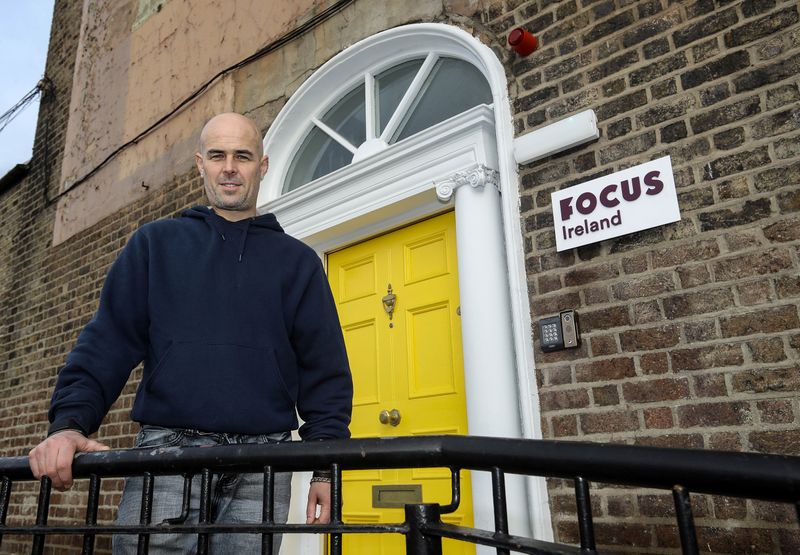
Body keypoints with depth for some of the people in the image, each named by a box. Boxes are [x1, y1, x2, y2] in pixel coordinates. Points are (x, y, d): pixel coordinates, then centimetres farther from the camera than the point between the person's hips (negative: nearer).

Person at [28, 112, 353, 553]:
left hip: (260, 467, 1)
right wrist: (70, 422, -9)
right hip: (167, 451, 0)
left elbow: (324, 370, 7)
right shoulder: (156, 243, 13)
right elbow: (107, 342, 7)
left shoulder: (296, 260, 12)